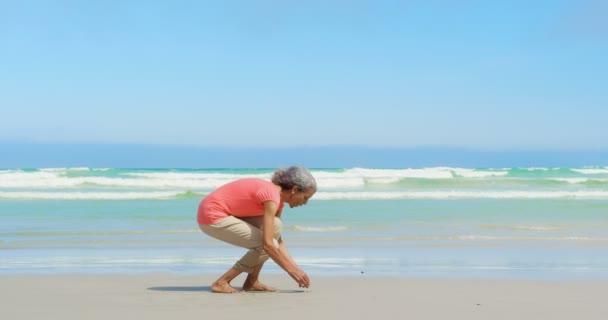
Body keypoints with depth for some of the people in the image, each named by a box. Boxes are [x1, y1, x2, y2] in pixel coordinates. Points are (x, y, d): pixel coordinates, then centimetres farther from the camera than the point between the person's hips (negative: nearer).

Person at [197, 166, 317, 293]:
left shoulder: (277, 196, 9)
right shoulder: (272, 197, -20)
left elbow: (278, 241, 14)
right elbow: (268, 244, -25)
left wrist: (296, 267, 6)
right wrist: (292, 271, -17)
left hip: (222, 215, 10)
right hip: (212, 217, -10)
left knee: (275, 226, 4)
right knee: (266, 247, -12)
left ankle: (251, 282, 6)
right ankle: (221, 283, -6)